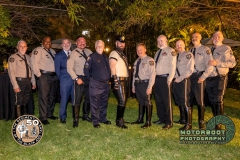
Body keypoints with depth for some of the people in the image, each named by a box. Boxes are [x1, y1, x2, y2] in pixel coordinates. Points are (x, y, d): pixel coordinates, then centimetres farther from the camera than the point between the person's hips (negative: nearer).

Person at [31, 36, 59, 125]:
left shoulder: (52, 51, 18)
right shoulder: (38, 50, -5)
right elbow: (34, 62, -12)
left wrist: (57, 73, 9)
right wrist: (38, 75, -13)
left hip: (54, 76, 8)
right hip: (44, 76, -7)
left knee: (52, 96, 14)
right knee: (44, 97, -6)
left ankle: (50, 114, 28)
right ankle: (43, 117, 2)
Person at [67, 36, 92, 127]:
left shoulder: (89, 52, 9)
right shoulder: (73, 53, -4)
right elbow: (69, 68, -7)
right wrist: (76, 78, -13)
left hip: (89, 78, 5)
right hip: (79, 78, -5)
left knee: (88, 98, 15)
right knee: (77, 99, -4)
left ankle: (85, 115, 32)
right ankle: (75, 119, 9)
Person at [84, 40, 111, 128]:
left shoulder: (105, 57, 13)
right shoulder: (92, 57, -5)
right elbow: (86, 69, -6)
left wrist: (108, 78, 14)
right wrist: (91, 78, -2)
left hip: (105, 83, 6)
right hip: (95, 84, -6)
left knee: (104, 103, 15)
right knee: (95, 103, -1)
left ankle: (103, 118, 28)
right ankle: (95, 121, 10)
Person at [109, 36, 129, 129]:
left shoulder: (122, 54, 21)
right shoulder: (114, 53, -6)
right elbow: (112, 67, -16)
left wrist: (126, 80, 18)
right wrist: (115, 80, -23)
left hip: (124, 80, 9)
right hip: (118, 80, -9)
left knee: (123, 101, 13)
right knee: (122, 101, -11)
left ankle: (120, 119, 23)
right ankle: (119, 121, 0)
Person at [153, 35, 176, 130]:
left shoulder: (170, 51, -4)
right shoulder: (157, 52, 20)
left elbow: (173, 66, -12)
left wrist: (169, 79, -17)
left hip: (165, 78, -8)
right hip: (157, 78, 8)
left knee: (166, 100, -4)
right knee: (158, 100, 12)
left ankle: (169, 122, 5)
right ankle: (161, 118, 25)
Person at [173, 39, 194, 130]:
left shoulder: (188, 55, -5)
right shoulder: (175, 56, 17)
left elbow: (190, 70, -13)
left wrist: (180, 78, -15)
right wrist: (174, 78, 2)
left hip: (184, 81, -7)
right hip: (176, 81, 7)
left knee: (185, 102, -7)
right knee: (178, 101, 14)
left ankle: (188, 124, 0)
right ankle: (182, 119, 28)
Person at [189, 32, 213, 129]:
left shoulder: (205, 49, -4)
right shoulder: (190, 50, 14)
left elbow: (210, 65, -11)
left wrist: (203, 77, -16)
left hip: (199, 77, -5)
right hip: (190, 77, 5)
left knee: (199, 100, 3)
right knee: (189, 100, 10)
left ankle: (201, 122, 19)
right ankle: (188, 121, 23)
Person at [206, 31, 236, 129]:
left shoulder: (226, 49, 0)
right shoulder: (209, 50, 16)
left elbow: (232, 63, -11)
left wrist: (217, 63, -18)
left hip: (220, 78, -5)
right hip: (209, 78, 5)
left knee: (218, 100, -6)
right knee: (211, 100, 11)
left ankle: (219, 123, 5)